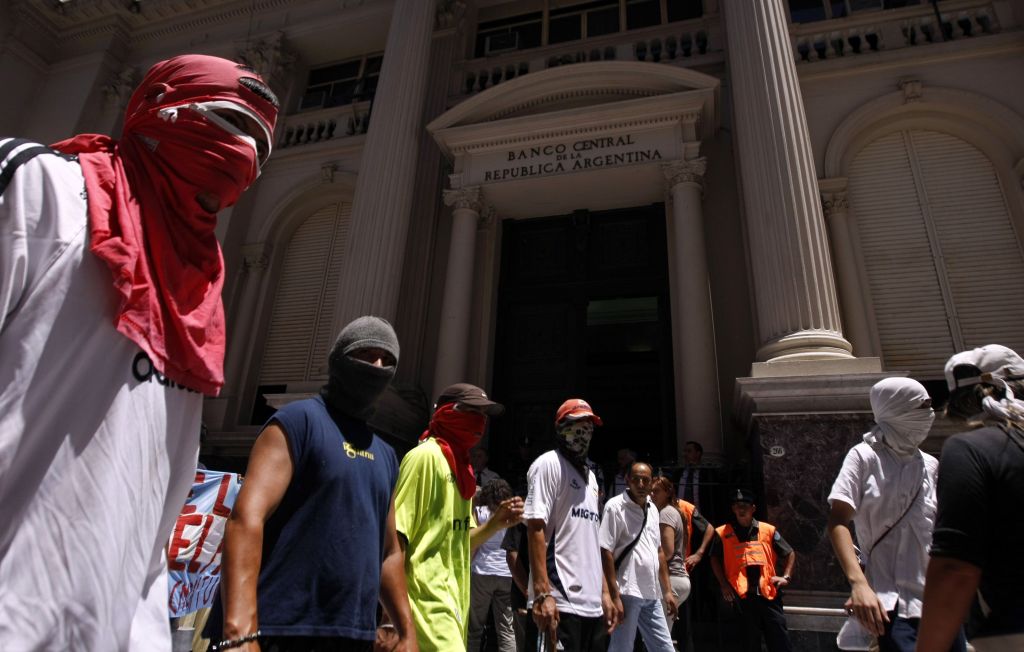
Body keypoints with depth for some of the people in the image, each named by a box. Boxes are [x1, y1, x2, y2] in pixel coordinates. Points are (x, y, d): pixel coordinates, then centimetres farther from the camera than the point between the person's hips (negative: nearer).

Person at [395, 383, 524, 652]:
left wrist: (495, 523, 1)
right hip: (428, 598, -9)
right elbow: (397, 533, -16)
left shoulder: (460, 465, 14)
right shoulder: (426, 455, -12)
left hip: (451, 600, 9)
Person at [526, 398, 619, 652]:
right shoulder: (549, 463, -6)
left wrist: (604, 592, 16)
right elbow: (535, 528, -15)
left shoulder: (590, 476, 20)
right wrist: (543, 593, -21)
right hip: (561, 601, -8)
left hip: (593, 603, 8)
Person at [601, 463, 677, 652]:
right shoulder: (615, 506, -11)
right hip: (627, 593, -7)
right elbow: (605, 551, -14)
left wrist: (667, 590, 15)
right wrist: (614, 596, -17)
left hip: (651, 595, 7)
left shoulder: (652, 509, 11)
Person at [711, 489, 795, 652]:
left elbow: (790, 554, 16)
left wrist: (786, 577, 4)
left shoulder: (768, 530, 7)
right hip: (742, 596, -1)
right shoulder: (723, 533, 3)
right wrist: (724, 584, 1)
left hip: (768, 593, 1)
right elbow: (715, 559, 10)